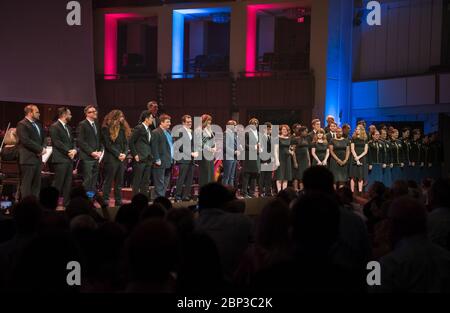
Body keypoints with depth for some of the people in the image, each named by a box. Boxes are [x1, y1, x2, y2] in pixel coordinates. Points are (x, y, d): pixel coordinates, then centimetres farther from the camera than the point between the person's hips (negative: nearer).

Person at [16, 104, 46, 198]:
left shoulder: (38, 124, 19)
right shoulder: (22, 124, -8)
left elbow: (43, 138, 21)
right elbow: (26, 141, -18)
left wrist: (43, 148, 0)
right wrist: (40, 149, -14)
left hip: (38, 158, 8)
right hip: (28, 159, -8)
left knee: (36, 184, 8)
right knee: (26, 184, -5)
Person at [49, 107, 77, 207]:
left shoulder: (68, 127, 20)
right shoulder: (54, 127, -7)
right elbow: (56, 142, -15)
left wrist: (74, 150, -2)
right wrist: (68, 151, -16)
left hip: (69, 158, 8)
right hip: (60, 158, -8)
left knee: (68, 183, 8)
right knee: (58, 183, -7)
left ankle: (67, 202, 12)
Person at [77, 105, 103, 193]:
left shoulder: (97, 124, 16)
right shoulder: (82, 124, -5)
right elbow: (80, 141, -12)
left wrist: (100, 151, 4)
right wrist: (91, 152, -15)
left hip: (96, 157, 7)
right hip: (87, 157, -7)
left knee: (94, 181, 6)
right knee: (88, 181, -8)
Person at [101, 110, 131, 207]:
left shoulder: (123, 128, 14)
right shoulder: (107, 128, -4)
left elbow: (126, 143, 13)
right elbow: (108, 144, -10)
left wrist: (125, 153, -4)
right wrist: (118, 154, -14)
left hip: (122, 159, 6)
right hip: (111, 159, -6)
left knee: (119, 182, 8)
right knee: (108, 181, -2)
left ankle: (118, 202, 13)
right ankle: (105, 202, 0)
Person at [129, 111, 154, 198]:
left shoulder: (149, 130, 15)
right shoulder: (139, 128, -9)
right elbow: (131, 142, -12)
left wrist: (151, 155, 11)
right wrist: (135, 155, -13)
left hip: (148, 159, 8)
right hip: (140, 159, -8)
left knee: (146, 181, 10)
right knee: (137, 181, -2)